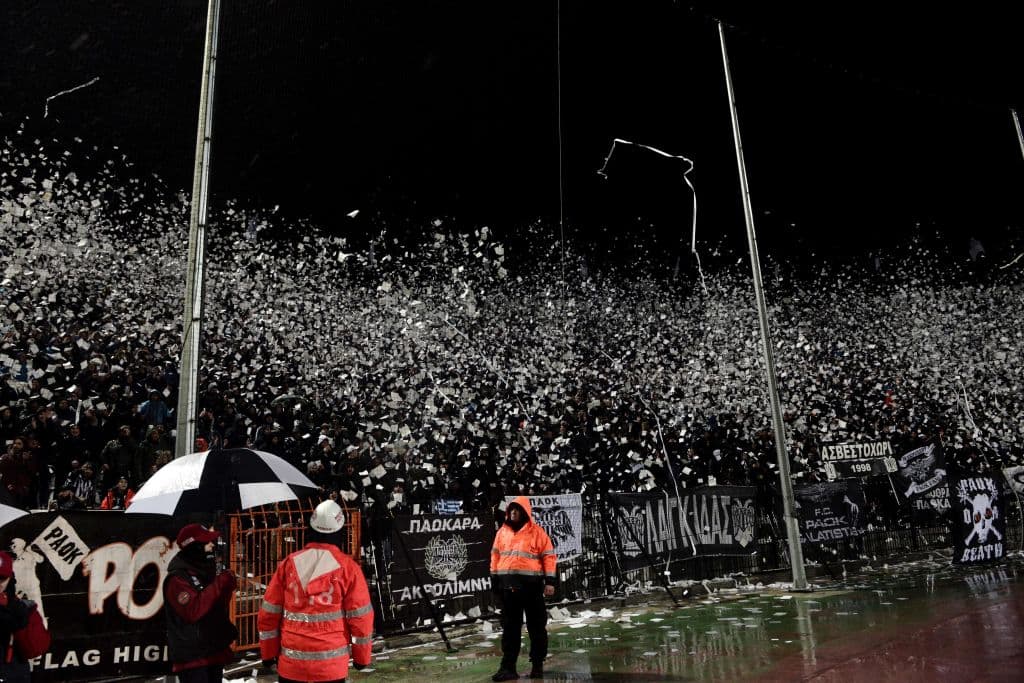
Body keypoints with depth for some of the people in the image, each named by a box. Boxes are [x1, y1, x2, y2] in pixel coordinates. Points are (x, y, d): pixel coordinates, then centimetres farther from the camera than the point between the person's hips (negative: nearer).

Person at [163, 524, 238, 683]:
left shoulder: (205, 570, 12)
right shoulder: (177, 578, -15)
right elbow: (193, 610, -26)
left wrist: (227, 586, -1)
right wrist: (220, 584, -25)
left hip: (215, 651, 9)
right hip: (192, 657, -8)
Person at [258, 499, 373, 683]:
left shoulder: (289, 563, -2)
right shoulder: (347, 567, -9)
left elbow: (269, 614, 4)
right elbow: (360, 617, -5)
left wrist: (268, 653, 16)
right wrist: (362, 656, 9)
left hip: (291, 662, 2)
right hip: (331, 663, -2)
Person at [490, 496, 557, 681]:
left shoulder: (537, 532, -3)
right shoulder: (503, 532, 8)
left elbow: (549, 557, -5)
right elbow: (495, 556, 13)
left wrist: (549, 581, -11)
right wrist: (494, 579, 9)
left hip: (531, 584, -3)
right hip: (508, 585, 3)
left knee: (536, 625, 7)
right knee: (510, 627, 7)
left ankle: (538, 664, 19)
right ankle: (508, 667, 12)